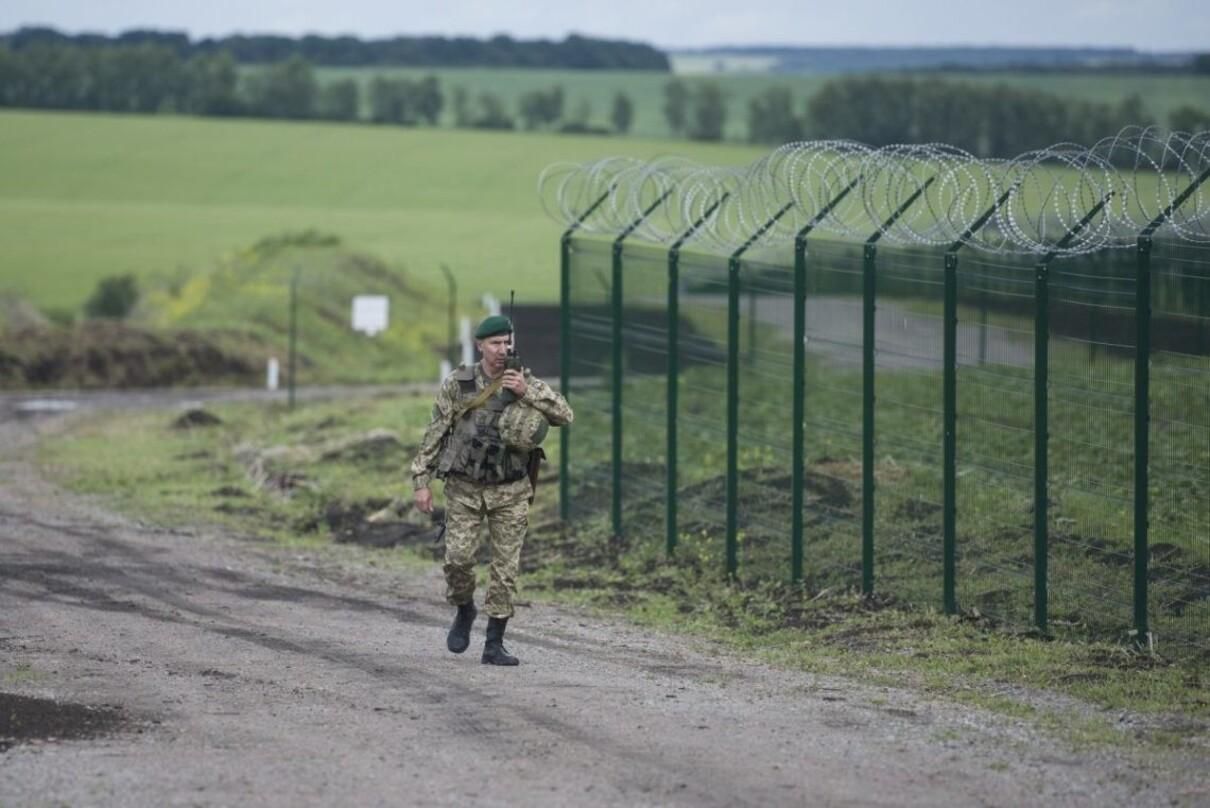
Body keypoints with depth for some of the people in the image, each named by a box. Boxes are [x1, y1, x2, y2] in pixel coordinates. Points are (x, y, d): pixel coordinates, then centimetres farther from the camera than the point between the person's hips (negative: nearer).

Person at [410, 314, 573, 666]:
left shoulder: (527, 383, -1)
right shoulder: (457, 384, -3)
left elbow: (565, 415, -10)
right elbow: (434, 435, 1)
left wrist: (527, 393, -20)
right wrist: (421, 481, -3)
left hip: (510, 491, 1)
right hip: (464, 488, -1)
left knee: (506, 567, -1)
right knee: (458, 557, -11)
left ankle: (495, 644, 5)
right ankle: (464, 611, 19)